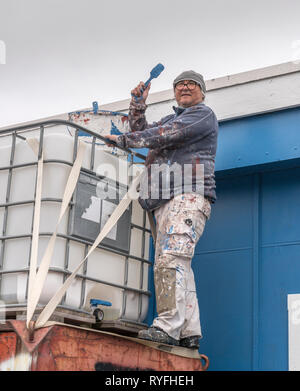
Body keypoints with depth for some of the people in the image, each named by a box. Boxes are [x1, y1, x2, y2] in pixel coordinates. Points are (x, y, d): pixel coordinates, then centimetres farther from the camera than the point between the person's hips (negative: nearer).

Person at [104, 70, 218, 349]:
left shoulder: (203, 114, 4)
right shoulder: (171, 119, 31)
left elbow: (163, 135, -7)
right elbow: (142, 132, 29)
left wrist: (122, 140, 0)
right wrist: (138, 105, 16)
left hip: (189, 197, -8)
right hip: (166, 201, 9)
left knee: (172, 257, -24)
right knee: (177, 264, 0)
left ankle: (168, 326, -32)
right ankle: (190, 332, -1)